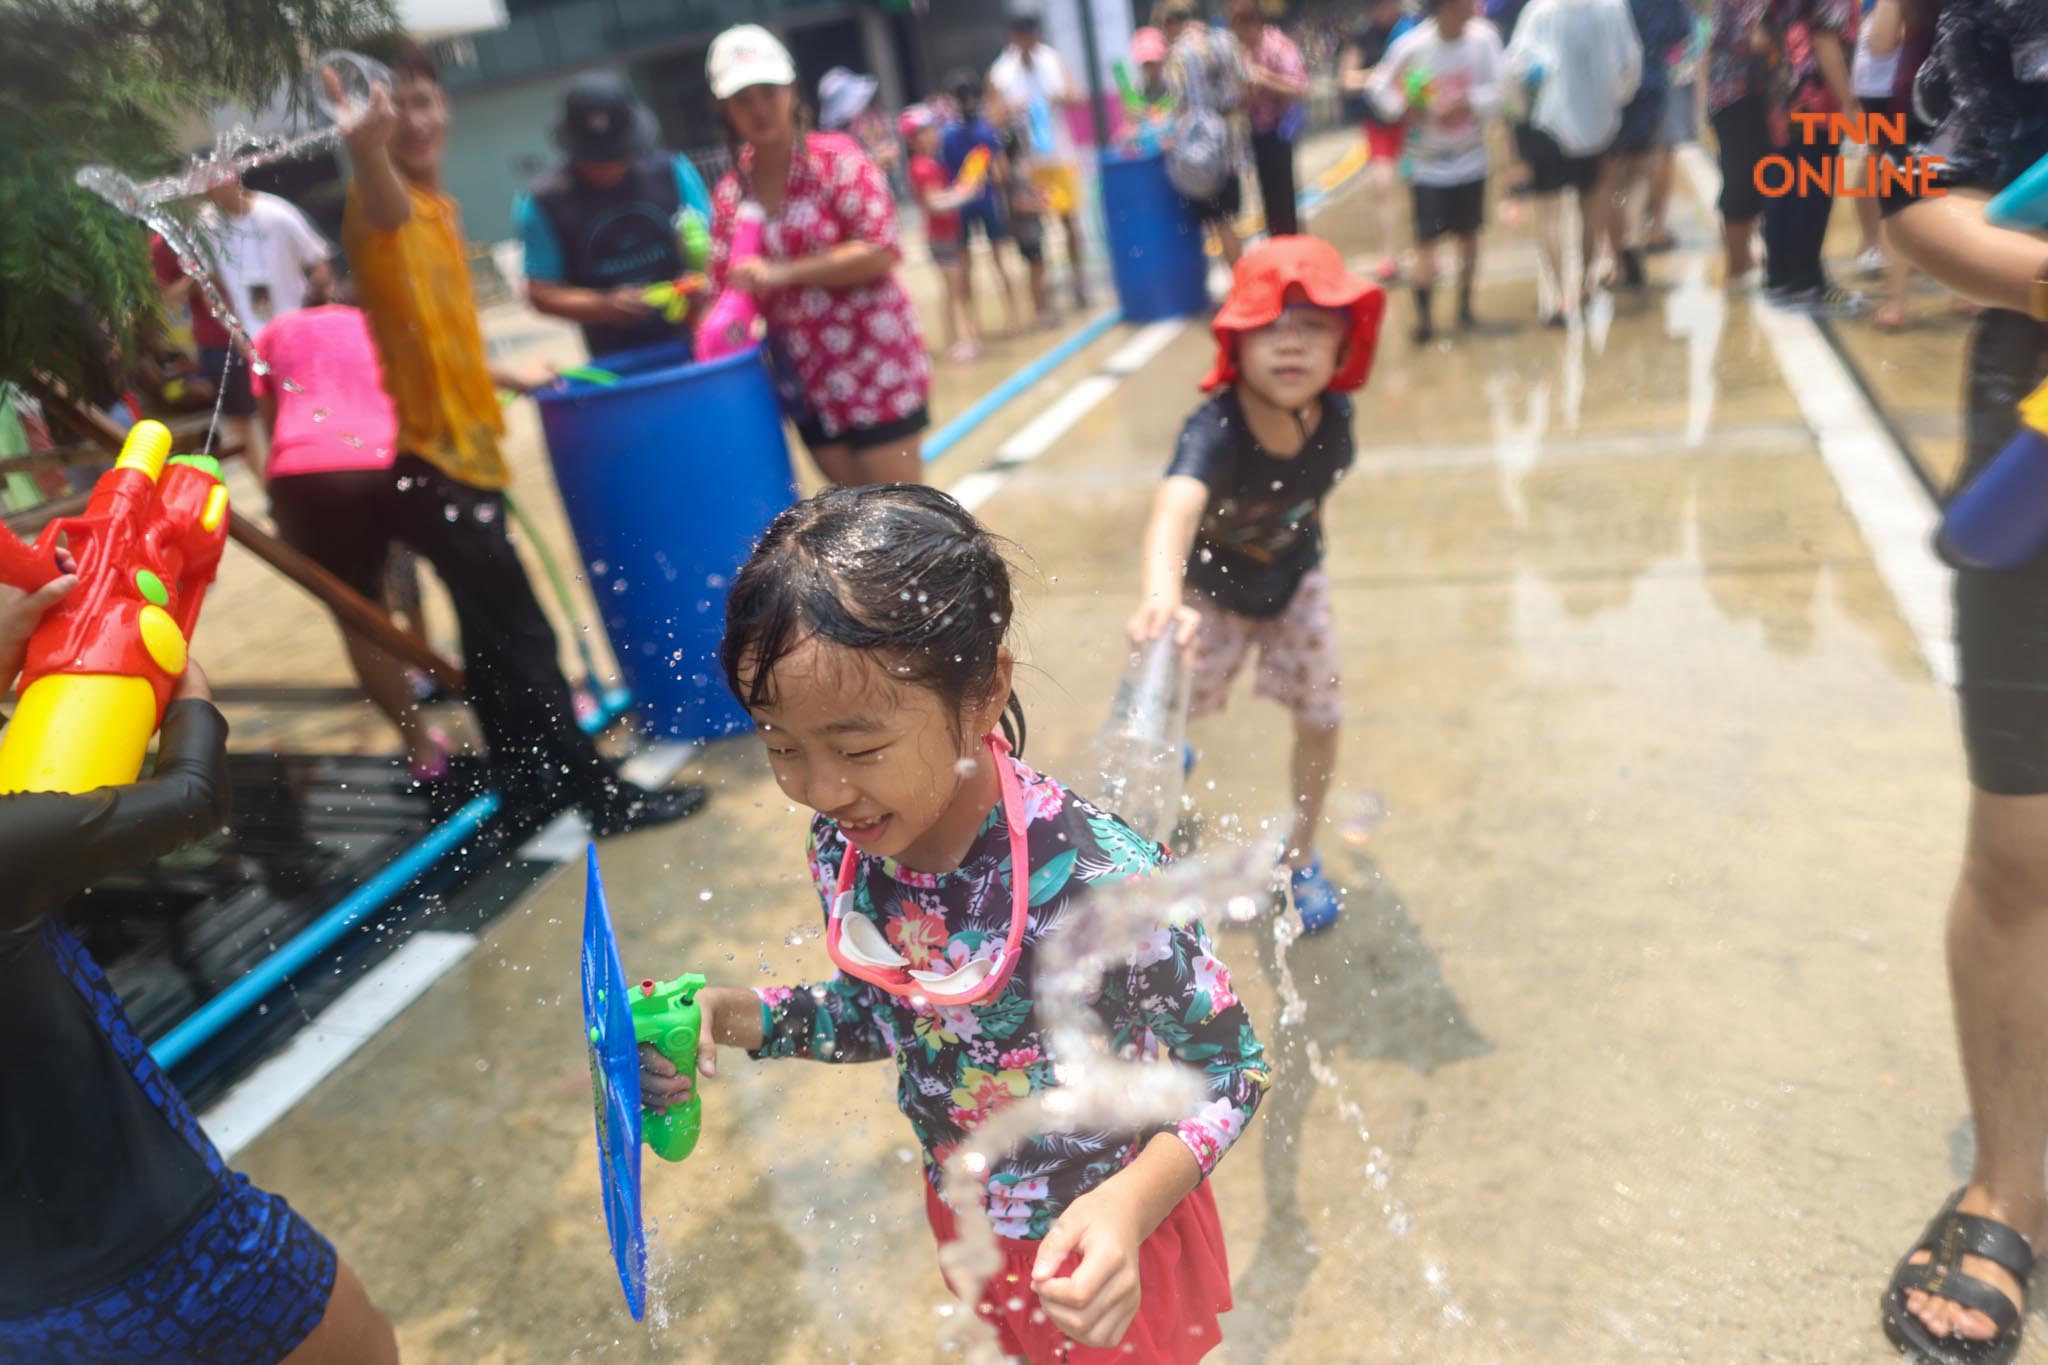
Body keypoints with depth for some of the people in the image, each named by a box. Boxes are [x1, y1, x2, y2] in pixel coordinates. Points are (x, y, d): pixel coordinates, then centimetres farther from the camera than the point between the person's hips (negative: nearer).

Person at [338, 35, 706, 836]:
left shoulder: (441, 207, 13)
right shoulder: (384, 207, -15)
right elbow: (382, 203, -42)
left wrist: (500, 377, 33)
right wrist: (367, 145, -63)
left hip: (465, 446, 9)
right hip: (428, 456, -9)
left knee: (495, 635, 15)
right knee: (518, 633, -3)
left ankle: (529, 789, 26)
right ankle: (603, 794, 6)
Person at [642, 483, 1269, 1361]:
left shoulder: (1102, 883, -37)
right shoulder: (843, 848, -18)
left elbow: (1230, 1068, -22)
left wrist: (1130, 1205, -38)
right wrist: (733, 1017, -15)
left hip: (1105, 1234, -5)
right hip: (969, 1219, 5)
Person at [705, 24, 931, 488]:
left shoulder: (835, 157, -8)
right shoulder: (728, 193, 7)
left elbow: (881, 251, -17)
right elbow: (726, 285, 11)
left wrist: (783, 273, -21)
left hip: (874, 364, -5)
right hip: (806, 378, 6)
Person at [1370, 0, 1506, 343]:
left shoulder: (1484, 37, -11)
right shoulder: (1411, 47, -16)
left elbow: (1496, 91, -8)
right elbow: (1382, 89, -5)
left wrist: (1466, 103, -24)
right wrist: (1404, 107, -23)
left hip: (1471, 158, 2)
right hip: (1428, 162, -2)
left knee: (1469, 235, 12)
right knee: (1426, 240, -5)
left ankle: (1464, 305, 29)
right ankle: (1423, 314, 9)